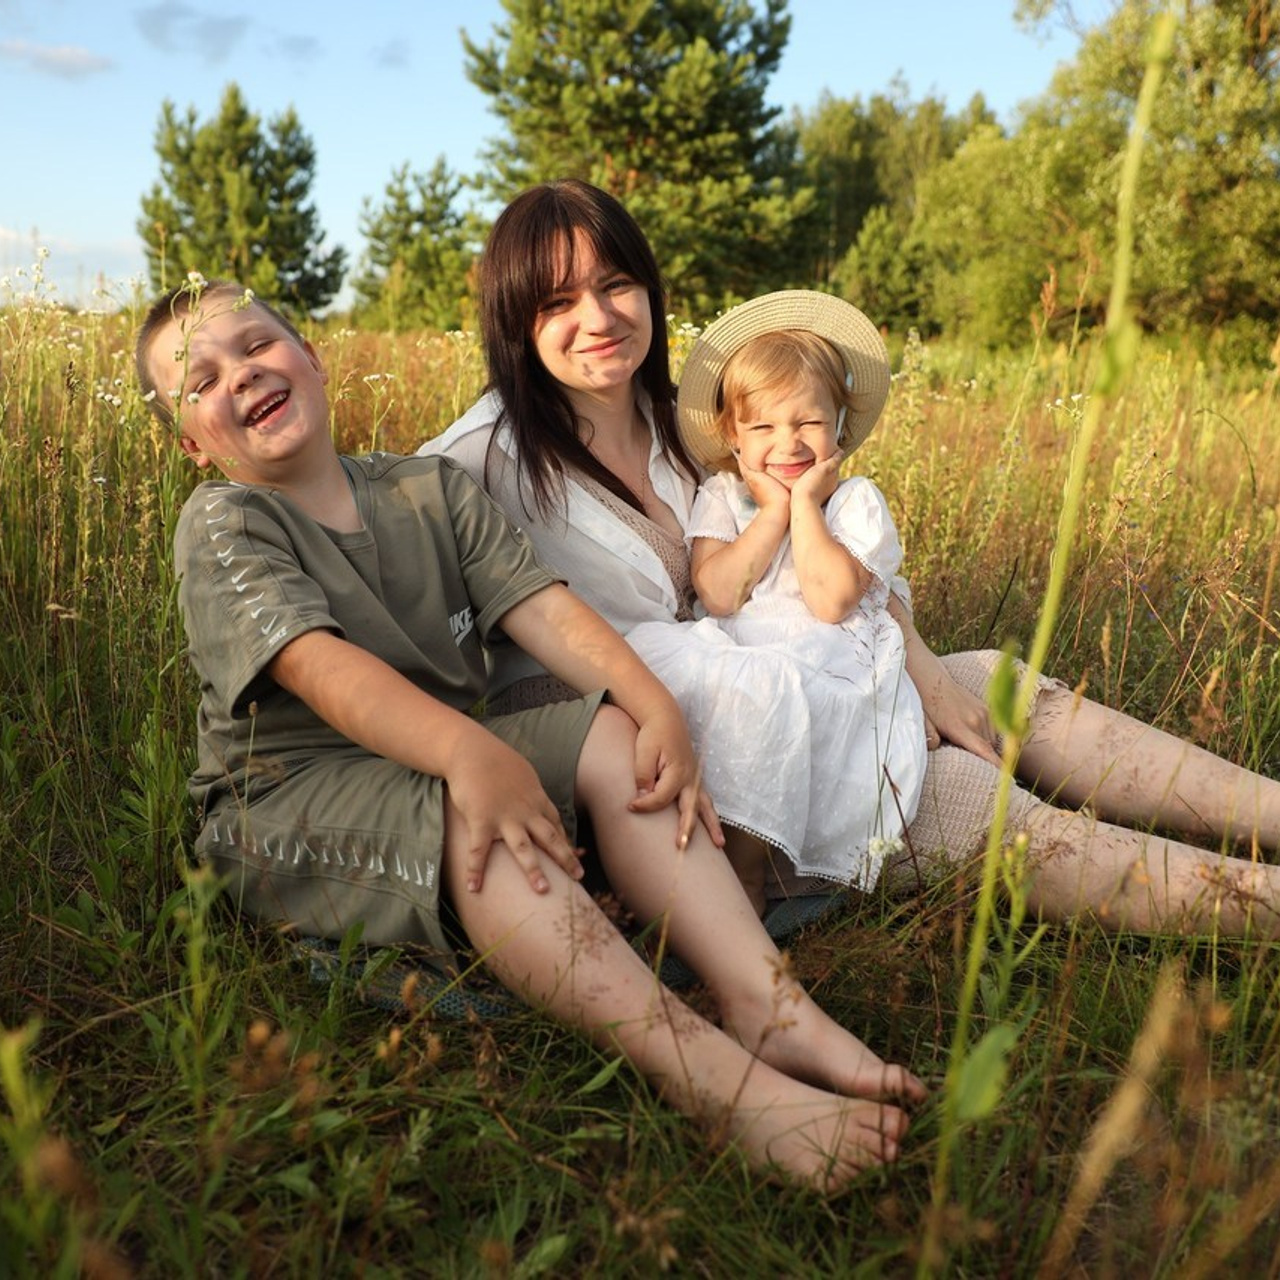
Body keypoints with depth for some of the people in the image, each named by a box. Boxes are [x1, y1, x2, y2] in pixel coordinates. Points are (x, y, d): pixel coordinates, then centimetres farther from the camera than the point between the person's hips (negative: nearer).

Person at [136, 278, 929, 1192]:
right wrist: (469, 754, -41)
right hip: (288, 798, -5)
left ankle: (767, 1003, -29)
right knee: (475, 819, -35)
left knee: (615, 738, -18)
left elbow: (543, 609, -4)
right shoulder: (222, 525, -6)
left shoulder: (429, 490, 10)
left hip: (440, 757, 6)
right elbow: (320, 667, -25)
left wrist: (658, 707, -21)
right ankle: (713, 1076, -45)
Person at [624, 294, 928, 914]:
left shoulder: (856, 501, 8)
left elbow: (831, 601, -11)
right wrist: (772, 512, -4)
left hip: (830, 672, -3)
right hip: (728, 656, 3)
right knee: (647, 646, -25)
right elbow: (718, 595, -6)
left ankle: (745, 870, -26)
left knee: (760, 685, -36)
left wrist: (805, 505, -5)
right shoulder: (720, 496, 13)